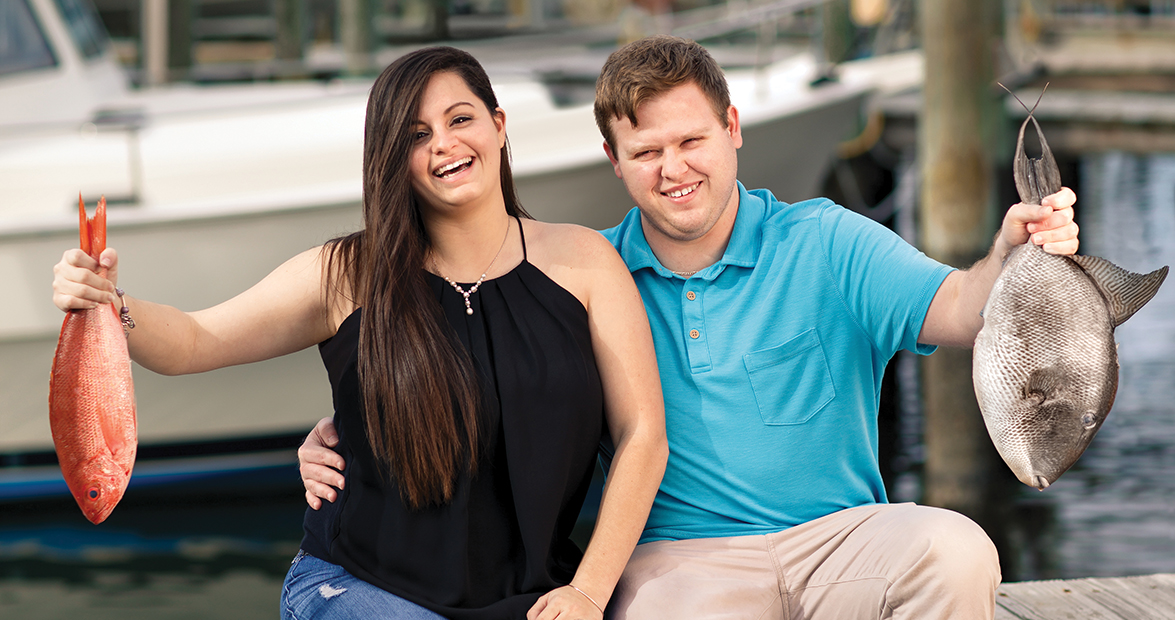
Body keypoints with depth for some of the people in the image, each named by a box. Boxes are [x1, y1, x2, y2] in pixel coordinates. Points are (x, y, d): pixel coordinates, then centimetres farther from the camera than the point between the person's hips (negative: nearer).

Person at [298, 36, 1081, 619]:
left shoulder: (824, 245, 3)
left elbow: (952, 309, -11)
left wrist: (1009, 260, -35)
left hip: (839, 538, 1)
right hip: (681, 557, 0)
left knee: (955, 549, -30)